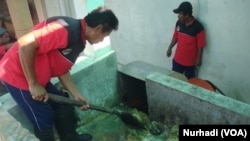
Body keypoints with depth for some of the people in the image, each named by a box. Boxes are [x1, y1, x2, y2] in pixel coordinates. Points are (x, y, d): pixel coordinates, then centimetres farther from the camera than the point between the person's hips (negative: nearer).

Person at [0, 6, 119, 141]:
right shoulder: (67, 29, -27)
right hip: (17, 74, -9)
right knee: (44, 118, 2)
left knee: (62, 105, 18)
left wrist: (76, 95, 9)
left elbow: (62, 71, 11)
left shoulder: (78, 41, 5)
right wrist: (33, 84, -24)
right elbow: (25, 44, -32)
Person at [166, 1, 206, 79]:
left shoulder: (198, 27, -21)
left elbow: (200, 45, -15)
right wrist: (170, 48, 12)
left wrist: (198, 59, -11)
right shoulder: (179, 23, -5)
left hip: (190, 61, -5)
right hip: (177, 59, 5)